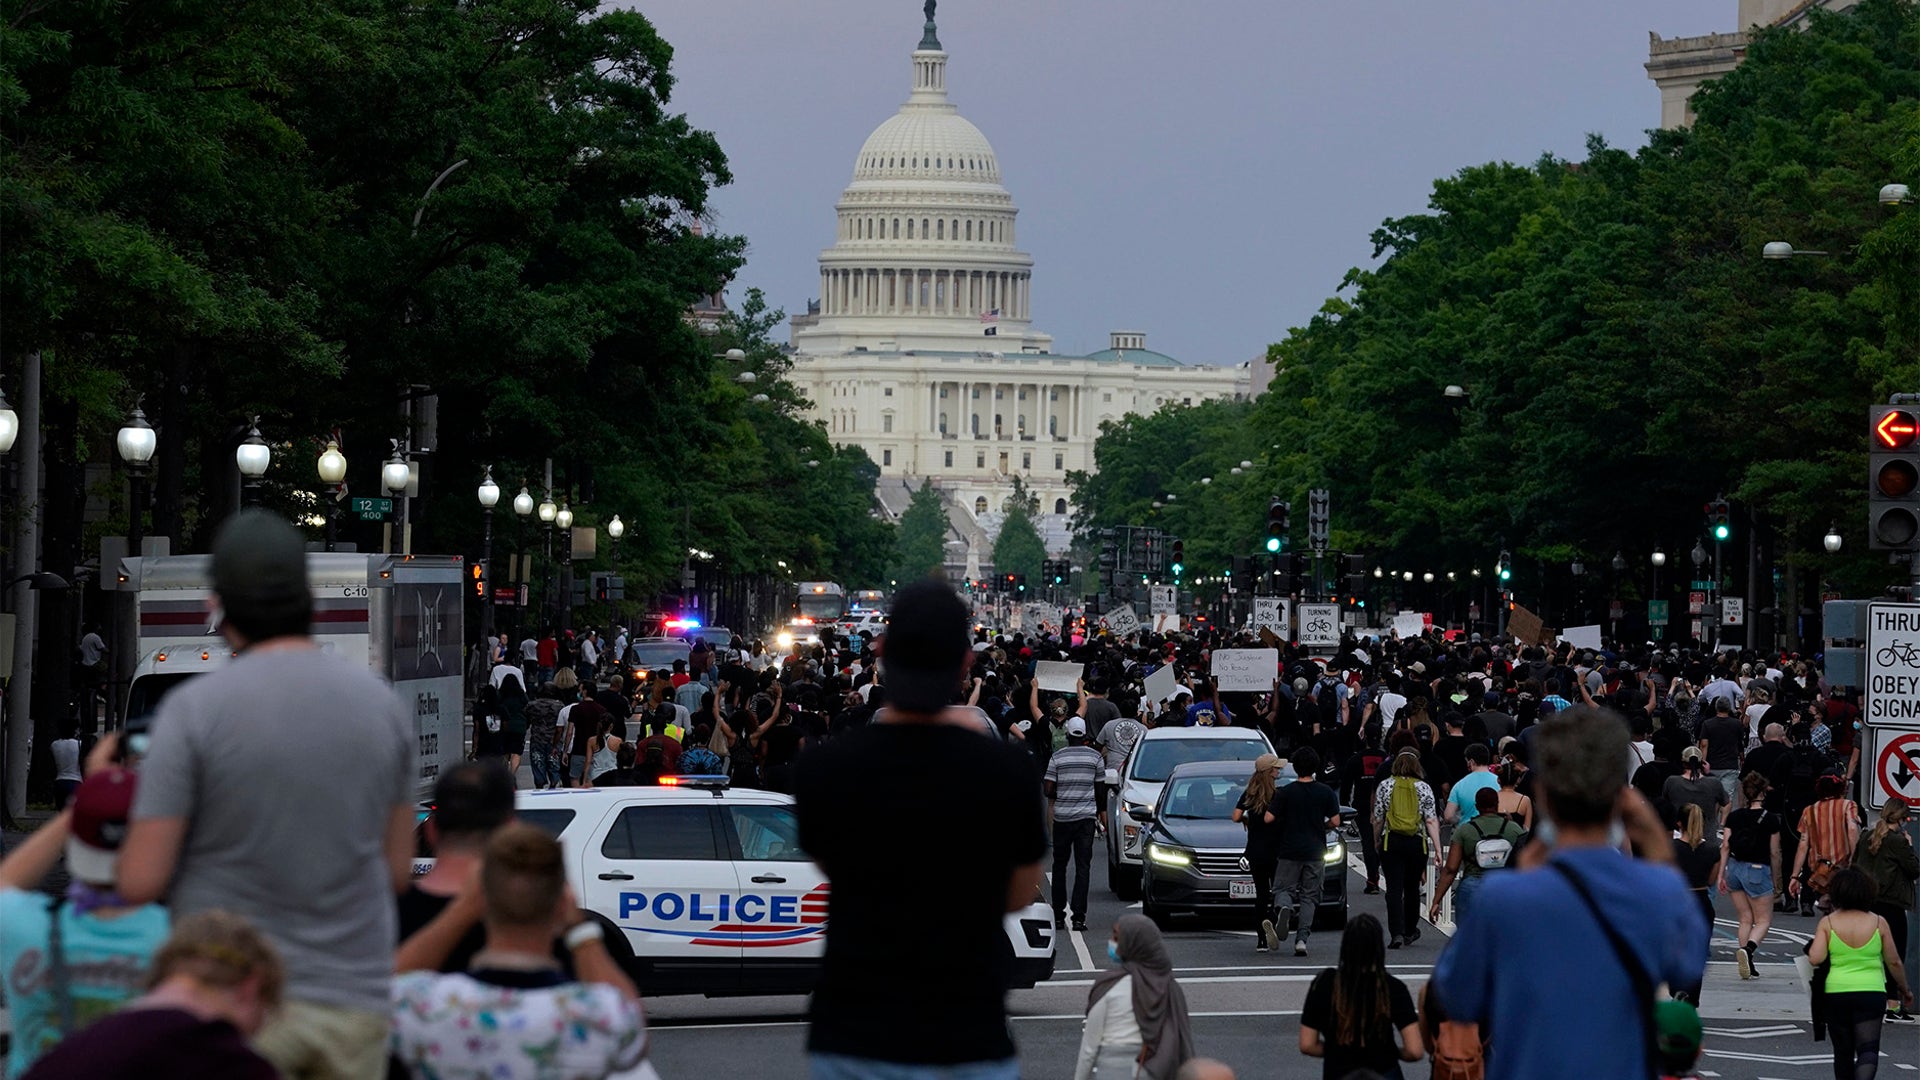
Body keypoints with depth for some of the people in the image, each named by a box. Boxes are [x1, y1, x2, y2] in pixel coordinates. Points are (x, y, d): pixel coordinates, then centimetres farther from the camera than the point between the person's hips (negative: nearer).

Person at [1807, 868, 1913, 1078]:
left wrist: (1817, 938, 10)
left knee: (1843, 1051, 14)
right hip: (1871, 992, -1)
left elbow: (1815, 958, -10)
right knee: (1868, 1048, -4)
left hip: (1836, 992, 1)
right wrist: (1905, 989, 21)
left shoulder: (1828, 923, -4)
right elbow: (1894, 962, 6)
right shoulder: (1878, 923, -1)